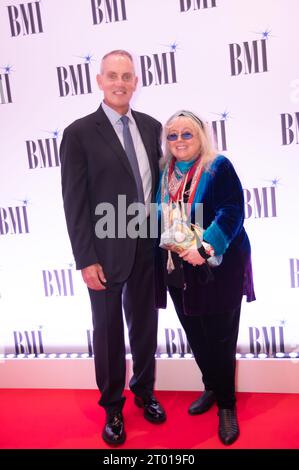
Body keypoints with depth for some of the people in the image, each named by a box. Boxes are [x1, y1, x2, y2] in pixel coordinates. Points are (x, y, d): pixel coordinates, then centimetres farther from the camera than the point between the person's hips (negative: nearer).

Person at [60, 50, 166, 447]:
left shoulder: (151, 126, 5)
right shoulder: (79, 133, -8)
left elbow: (160, 182, 10)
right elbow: (75, 202, -11)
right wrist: (86, 260, -14)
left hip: (148, 248, 4)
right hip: (107, 251, -4)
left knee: (145, 325, 18)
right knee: (109, 332, 12)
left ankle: (144, 391, 40)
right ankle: (112, 407, 32)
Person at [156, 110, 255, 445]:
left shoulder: (219, 167, -7)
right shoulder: (164, 172, 9)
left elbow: (232, 211, -16)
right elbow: (158, 217, 14)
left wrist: (205, 247, -26)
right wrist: (168, 241, -3)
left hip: (216, 269, -5)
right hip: (177, 270, 5)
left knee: (219, 338, 2)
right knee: (195, 335, 14)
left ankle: (227, 404, 21)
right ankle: (211, 387, 37)